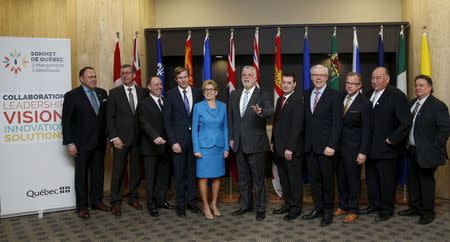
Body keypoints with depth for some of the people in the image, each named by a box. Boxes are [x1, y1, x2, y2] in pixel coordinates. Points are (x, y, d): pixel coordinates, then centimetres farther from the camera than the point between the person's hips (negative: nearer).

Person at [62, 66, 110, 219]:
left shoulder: (102, 93, 7)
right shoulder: (72, 96, -6)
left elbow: (106, 116, 10)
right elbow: (66, 121, -7)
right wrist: (69, 143, -12)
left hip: (100, 142, 4)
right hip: (82, 144, -4)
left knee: (98, 173, 13)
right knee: (81, 175, 5)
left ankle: (97, 201, 27)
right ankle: (82, 207, 16)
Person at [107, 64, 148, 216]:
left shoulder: (143, 92, 6)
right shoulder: (114, 93, 0)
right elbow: (109, 117, -2)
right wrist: (114, 138, -10)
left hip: (138, 138, 3)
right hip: (121, 139, -2)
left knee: (136, 170, 10)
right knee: (118, 171, 1)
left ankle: (133, 198, 26)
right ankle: (115, 202, 12)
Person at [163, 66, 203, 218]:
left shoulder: (197, 92, 6)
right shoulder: (170, 95, -1)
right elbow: (167, 120, -3)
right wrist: (173, 141, -10)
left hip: (194, 137, 2)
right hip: (178, 139, -2)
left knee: (192, 171, 10)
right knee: (180, 174, 4)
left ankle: (191, 201, 23)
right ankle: (181, 204, 16)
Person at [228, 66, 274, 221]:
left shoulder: (263, 96, -6)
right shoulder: (234, 95, 11)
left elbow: (270, 111, -24)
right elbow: (231, 118, 14)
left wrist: (260, 112, -47)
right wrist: (231, 138, 9)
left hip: (256, 144, -5)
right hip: (239, 144, 5)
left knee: (258, 178, 3)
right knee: (243, 177, 16)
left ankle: (260, 208, 16)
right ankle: (245, 206, 30)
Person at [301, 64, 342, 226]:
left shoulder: (333, 95, -5)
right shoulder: (306, 94, 12)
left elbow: (337, 123, -10)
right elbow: (306, 119, 12)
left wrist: (331, 145, -17)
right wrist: (305, 142, 4)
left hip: (326, 146, -5)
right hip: (310, 146, 5)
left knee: (328, 179, 5)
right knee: (314, 178, 12)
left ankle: (328, 211, 19)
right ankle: (318, 208, 25)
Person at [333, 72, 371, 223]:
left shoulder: (364, 104, -9)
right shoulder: (340, 98, 7)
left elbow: (366, 130, -9)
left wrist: (363, 152, -13)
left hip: (353, 148, -5)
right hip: (339, 145, 5)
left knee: (353, 179, 4)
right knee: (340, 178, 14)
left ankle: (353, 210, 17)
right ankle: (343, 206, 28)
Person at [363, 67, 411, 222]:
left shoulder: (397, 95, -12)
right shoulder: (369, 95, 9)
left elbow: (405, 123, -16)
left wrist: (392, 139, -16)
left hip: (386, 148, -7)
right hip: (371, 148, 7)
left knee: (387, 180, 5)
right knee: (371, 178, 17)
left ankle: (387, 209, 20)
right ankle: (374, 204, 33)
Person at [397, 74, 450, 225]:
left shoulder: (438, 105, -12)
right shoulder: (412, 103, 10)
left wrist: (435, 148, -17)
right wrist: (406, 144, 7)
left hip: (426, 153, -7)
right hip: (411, 150, 7)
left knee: (426, 181, 4)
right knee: (412, 180, 16)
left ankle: (427, 212, 18)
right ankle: (414, 207, 31)